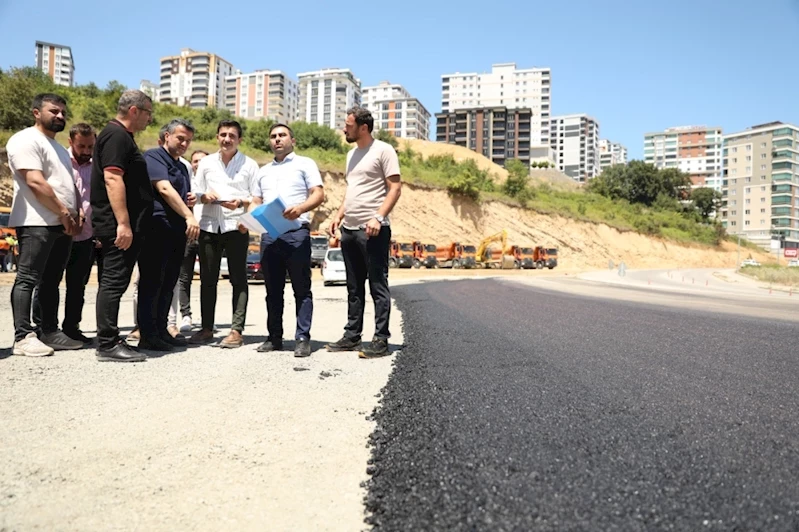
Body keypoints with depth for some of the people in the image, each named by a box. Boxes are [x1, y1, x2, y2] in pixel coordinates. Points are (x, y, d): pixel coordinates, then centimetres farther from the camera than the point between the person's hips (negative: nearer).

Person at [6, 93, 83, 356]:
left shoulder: (60, 148, 24)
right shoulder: (26, 140, -6)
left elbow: (70, 184, 23)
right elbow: (35, 182, -16)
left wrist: (77, 212, 5)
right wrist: (63, 213, -13)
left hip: (63, 225, 9)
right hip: (37, 223, -9)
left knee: (51, 281, 10)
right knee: (28, 279, -7)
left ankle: (50, 332, 15)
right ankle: (23, 337, -7)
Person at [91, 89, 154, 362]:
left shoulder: (122, 136, 22)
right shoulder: (116, 135, -11)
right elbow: (112, 178, -21)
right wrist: (123, 223, -26)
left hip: (125, 225, 11)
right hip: (119, 226, -11)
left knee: (115, 282, 12)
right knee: (114, 281, -8)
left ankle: (110, 340, 20)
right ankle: (108, 345, -4)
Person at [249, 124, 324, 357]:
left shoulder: (305, 164, 8)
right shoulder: (263, 171, 25)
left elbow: (318, 194, -3)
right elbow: (256, 201, 24)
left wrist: (301, 208, -22)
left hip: (296, 233, -5)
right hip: (269, 234, 5)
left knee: (301, 288, -3)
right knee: (273, 290, 8)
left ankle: (303, 338, -1)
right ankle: (274, 337, 15)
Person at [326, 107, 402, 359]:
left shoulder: (383, 150, -5)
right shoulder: (352, 154, 19)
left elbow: (395, 187, -11)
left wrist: (378, 217, -21)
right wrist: (339, 216, 14)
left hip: (372, 231, -8)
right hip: (349, 229, 8)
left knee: (378, 286, -3)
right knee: (354, 287, 12)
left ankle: (381, 340, 2)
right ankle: (352, 336, 20)